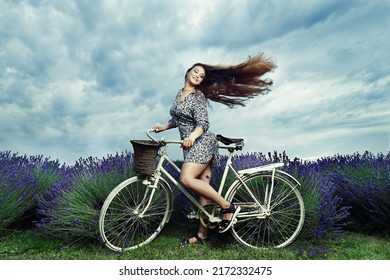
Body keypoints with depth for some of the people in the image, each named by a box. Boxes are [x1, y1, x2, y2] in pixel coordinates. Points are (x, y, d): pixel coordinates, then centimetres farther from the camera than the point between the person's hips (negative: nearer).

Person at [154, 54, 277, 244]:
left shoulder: (198, 96, -6)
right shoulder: (180, 94, 18)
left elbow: (203, 123, -17)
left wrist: (192, 136, -34)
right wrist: (164, 127, 20)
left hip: (201, 142, -7)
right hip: (191, 145, 7)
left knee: (186, 179, -26)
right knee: (203, 188, 6)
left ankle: (227, 207, -15)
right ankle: (202, 234, 11)